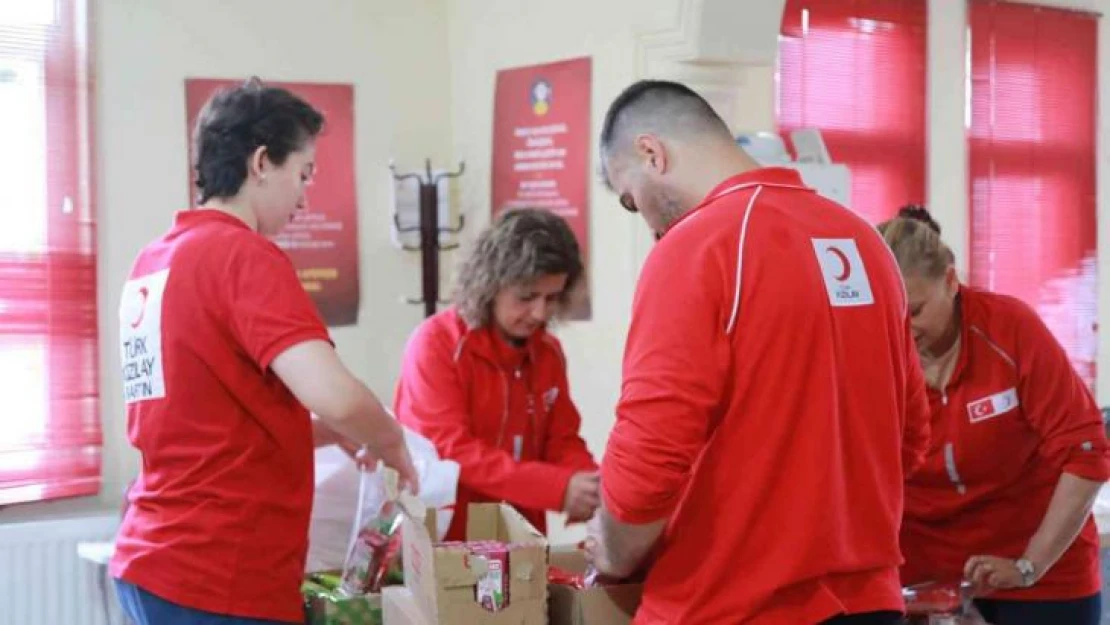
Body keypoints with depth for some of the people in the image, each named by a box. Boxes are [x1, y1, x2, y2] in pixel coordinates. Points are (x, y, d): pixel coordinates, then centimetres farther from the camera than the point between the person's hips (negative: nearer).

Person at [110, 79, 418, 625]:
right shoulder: (245, 256, -13)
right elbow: (336, 396, -25)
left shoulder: (153, 261, 11)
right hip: (224, 581, -8)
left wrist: (338, 433, 19)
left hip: (152, 562, 8)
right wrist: (391, 443, -5)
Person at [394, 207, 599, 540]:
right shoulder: (435, 344, -10)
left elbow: (562, 441, 10)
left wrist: (593, 486, -13)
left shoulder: (549, 352, 9)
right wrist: (558, 488, -24)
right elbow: (450, 450, -17)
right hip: (446, 540, -5)